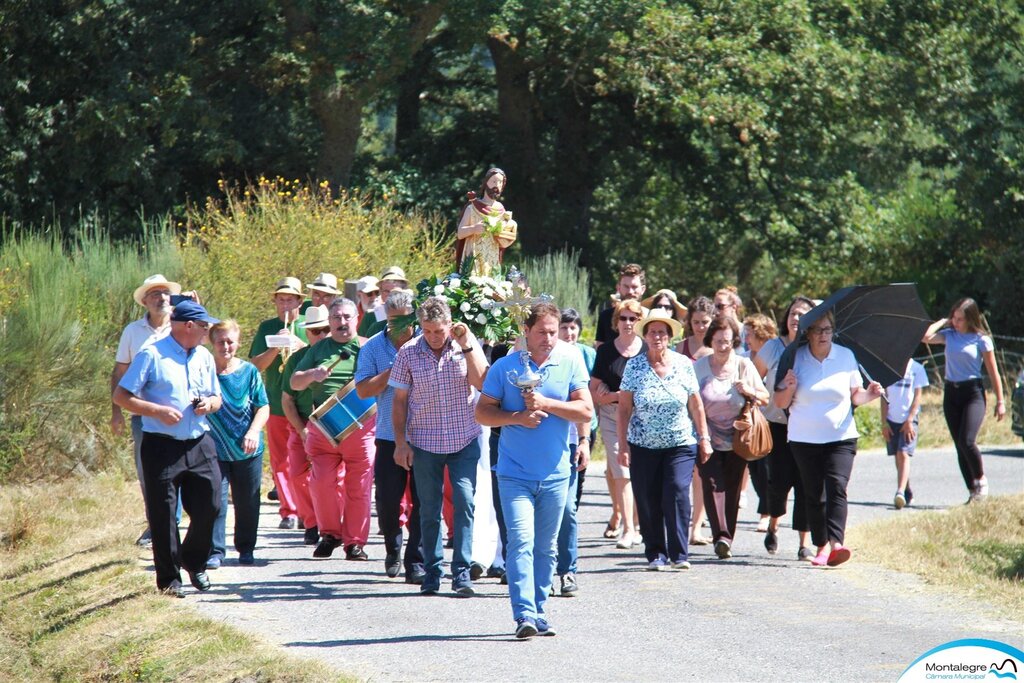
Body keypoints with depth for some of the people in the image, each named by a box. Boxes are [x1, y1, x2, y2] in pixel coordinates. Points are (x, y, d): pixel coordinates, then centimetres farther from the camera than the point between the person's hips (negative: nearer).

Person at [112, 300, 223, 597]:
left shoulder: (205, 357, 14)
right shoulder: (152, 355, -6)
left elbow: (217, 398, 25)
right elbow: (121, 396, -7)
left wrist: (210, 403, 0)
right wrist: (158, 411, -18)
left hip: (200, 445, 5)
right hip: (162, 447, -5)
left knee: (209, 506, 2)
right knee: (163, 515, -1)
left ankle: (194, 563, 27)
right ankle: (169, 579, 10)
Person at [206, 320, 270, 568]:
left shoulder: (249, 371, 1)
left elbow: (263, 407, 1)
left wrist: (253, 431, -15)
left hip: (247, 450, 2)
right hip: (215, 450, -2)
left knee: (248, 503, 10)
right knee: (215, 501, -8)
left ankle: (246, 548, 25)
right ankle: (215, 551, -3)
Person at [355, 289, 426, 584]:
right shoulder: (374, 347, 4)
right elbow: (363, 389, -2)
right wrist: (393, 371, -12)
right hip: (389, 436, 1)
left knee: (422, 503, -4)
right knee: (387, 501, 2)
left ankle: (416, 562, 2)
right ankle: (393, 548, 28)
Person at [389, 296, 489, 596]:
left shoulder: (469, 345, -2)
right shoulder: (408, 352, -1)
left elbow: (481, 382, -15)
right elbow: (400, 400, 3)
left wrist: (466, 345, -21)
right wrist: (400, 442, -1)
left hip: (465, 439, -1)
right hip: (424, 443, 1)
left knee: (464, 501, -12)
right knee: (429, 509, 6)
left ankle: (462, 572, -8)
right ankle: (432, 571, 18)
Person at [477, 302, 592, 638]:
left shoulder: (571, 361, 1)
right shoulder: (505, 367, -1)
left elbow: (586, 411, -3)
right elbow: (482, 412, 1)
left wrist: (547, 404, -15)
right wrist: (517, 417, -15)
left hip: (555, 473, 2)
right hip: (515, 472, -2)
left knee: (546, 547, 11)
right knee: (521, 542, -14)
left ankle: (538, 611, 21)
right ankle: (524, 614, -19)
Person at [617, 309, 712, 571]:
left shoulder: (683, 364, 1)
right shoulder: (634, 365, -1)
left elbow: (696, 404, 7)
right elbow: (624, 407, 0)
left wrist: (704, 438, 6)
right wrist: (623, 444, -4)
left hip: (680, 444, -1)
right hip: (643, 446, 1)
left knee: (677, 493, -15)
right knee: (648, 501, 0)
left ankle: (679, 554, -9)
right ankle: (655, 554, 12)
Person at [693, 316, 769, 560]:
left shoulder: (744, 366, 3)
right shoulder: (699, 367, 0)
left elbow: (765, 398, 9)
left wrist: (750, 392, -12)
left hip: (737, 441, 2)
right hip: (708, 439, -2)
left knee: (732, 489, 4)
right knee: (713, 483, -18)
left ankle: (728, 539, 13)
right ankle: (721, 536, -25)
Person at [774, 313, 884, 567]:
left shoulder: (846, 356, 5)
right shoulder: (795, 359, 1)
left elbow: (855, 395, 14)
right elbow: (780, 403, 3)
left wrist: (868, 395, -8)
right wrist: (788, 388, -19)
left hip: (841, 438, -1)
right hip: (804, 439, 1)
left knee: (837, 487, -18)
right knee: (814, 494, 3)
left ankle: (835, 542, -30)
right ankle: (822, 545, 11)